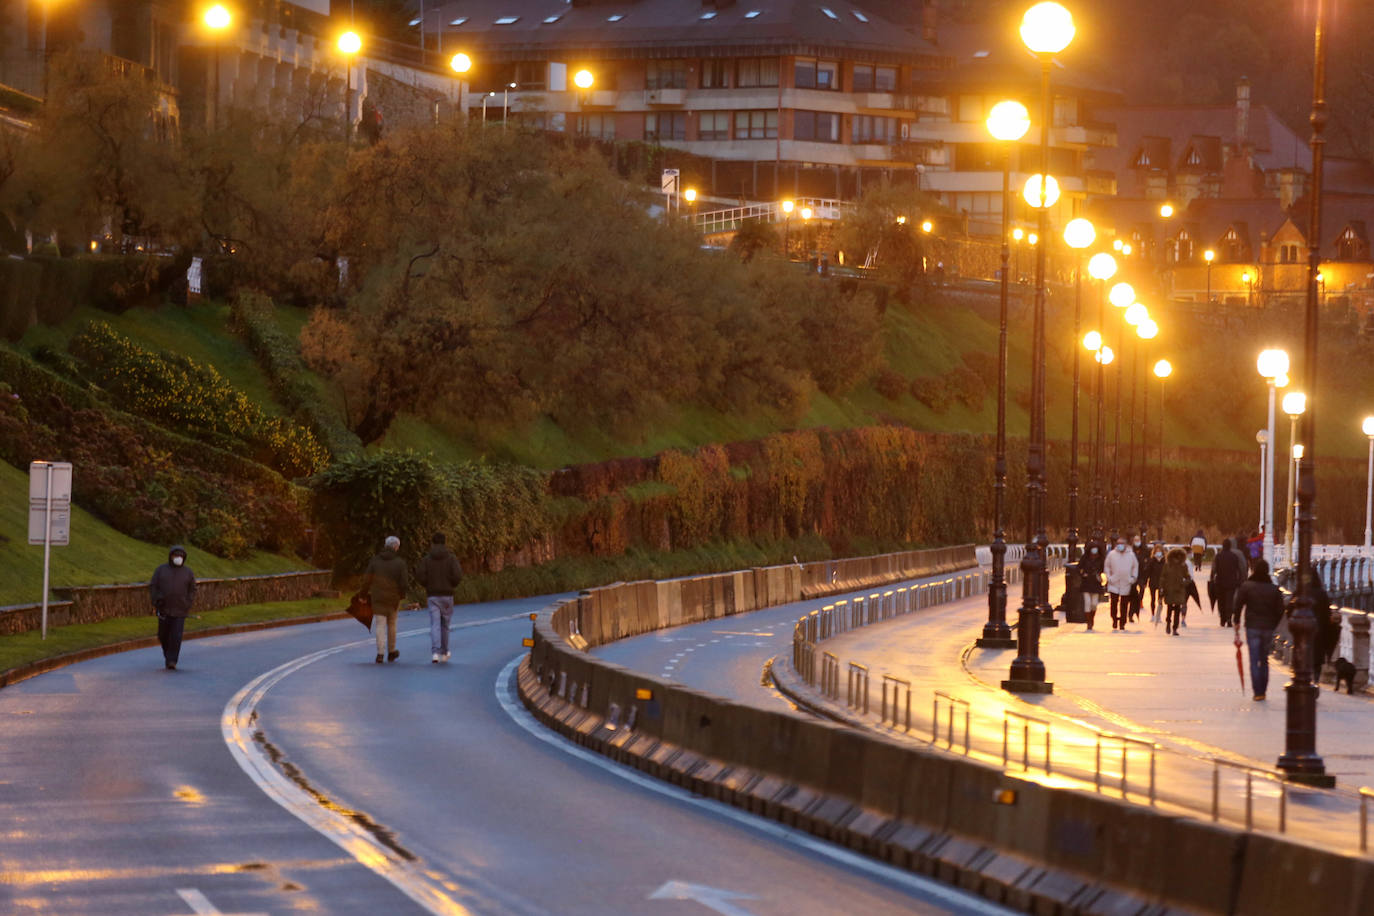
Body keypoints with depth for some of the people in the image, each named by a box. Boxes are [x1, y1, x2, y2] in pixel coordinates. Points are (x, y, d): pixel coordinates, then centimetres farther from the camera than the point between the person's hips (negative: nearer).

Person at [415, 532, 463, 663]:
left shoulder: (426, 559, -1)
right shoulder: (451, 558, -3)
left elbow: (419, 576, -10)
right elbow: (458, 576, -13)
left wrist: (427, 586, 10)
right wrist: (452, 585, 8)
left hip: (433, 595, -1)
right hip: (447, 595, 1)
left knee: (435, 625, -4)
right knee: (445, 624, 16)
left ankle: (435, 653, -22)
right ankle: (444, 653, 27)